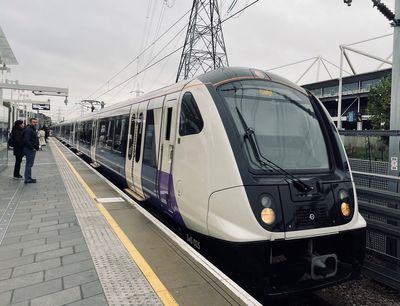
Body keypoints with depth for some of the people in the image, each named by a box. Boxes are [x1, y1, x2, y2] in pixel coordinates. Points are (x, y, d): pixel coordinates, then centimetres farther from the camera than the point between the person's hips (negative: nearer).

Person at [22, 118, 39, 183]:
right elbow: (26, 140, -24)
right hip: (29, 150, -11)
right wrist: (32, 148, -20)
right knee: (29, 164, -6)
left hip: (32, 150, 11)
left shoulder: (33, 129, 17)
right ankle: (27, 179, -1)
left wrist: (36, 147, 15)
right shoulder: (28, 129, -15)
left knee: (30, 164, 14)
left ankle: (29, 178, 22)